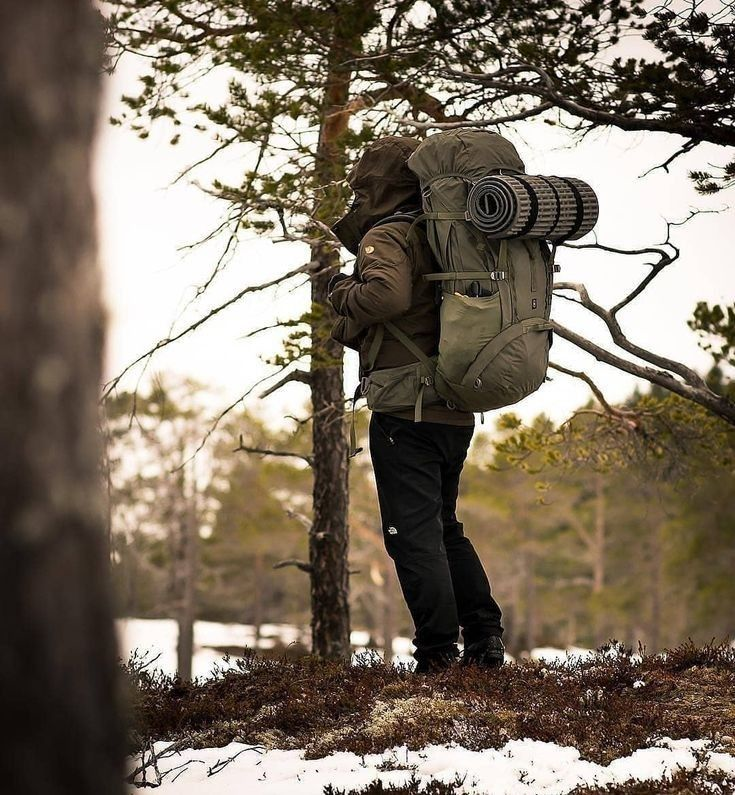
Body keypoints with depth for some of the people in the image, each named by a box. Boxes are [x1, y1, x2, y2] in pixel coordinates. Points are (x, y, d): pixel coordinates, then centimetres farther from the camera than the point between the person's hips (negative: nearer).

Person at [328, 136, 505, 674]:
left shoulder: (387, 236, -8)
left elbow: (389, 294, -29)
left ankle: (439, 652, -7)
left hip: (408, 411, -9)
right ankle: (485, 640, 16)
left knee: (414, 533, -5)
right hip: (457, 412, 9)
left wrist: (345, 293, -9)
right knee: (445, 527, 19)